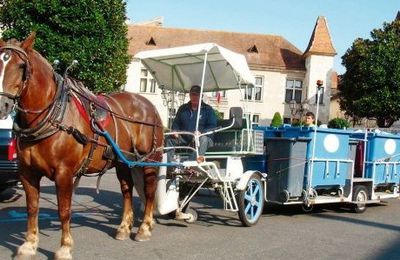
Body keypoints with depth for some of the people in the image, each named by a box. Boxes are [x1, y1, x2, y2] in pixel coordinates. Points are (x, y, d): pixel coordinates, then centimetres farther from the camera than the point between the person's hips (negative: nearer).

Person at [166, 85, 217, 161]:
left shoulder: (208, 109, 3)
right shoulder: (183, 108, 17)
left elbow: (212, 126, -6)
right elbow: (176, 122, 20)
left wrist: (201, 132, -26)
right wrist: (175, 130, -5)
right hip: (184, 138, 4)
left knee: (203, 139, -37)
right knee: (169, 139, -19)